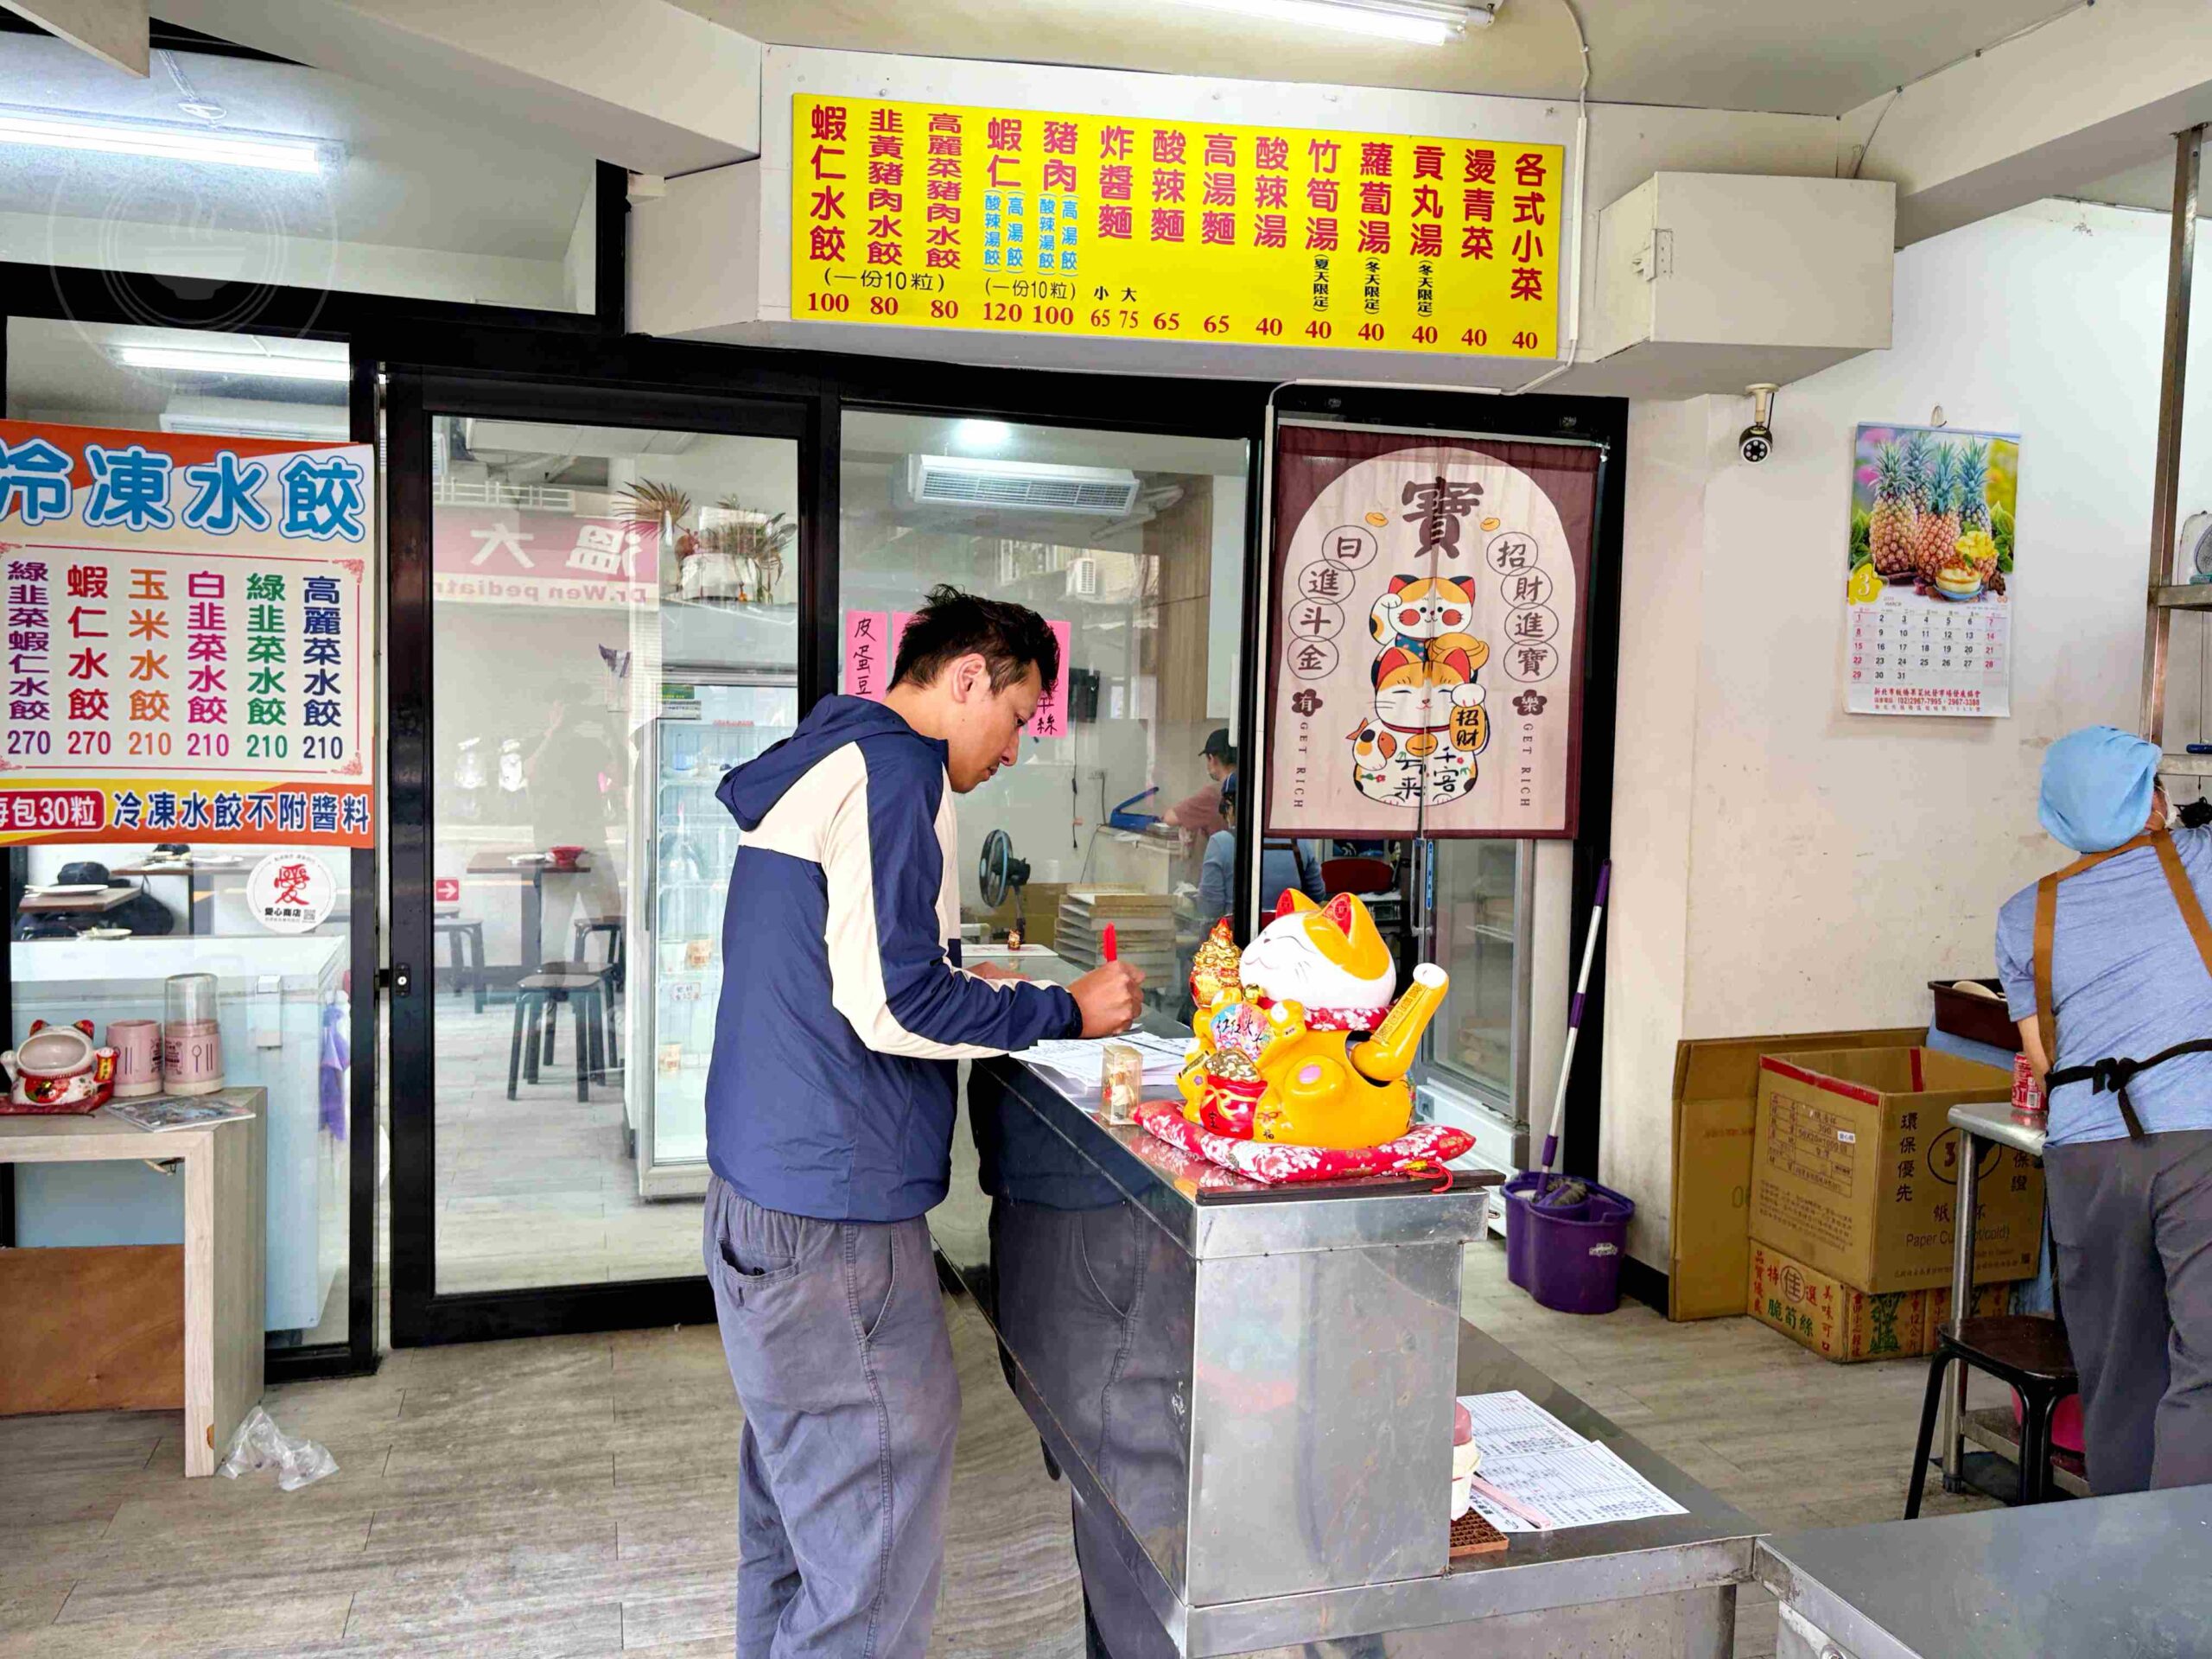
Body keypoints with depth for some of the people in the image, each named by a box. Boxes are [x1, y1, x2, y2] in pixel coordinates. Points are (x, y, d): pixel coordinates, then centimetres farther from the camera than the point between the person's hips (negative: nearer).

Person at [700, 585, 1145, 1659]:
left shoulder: (814, 765, 17)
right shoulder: (890, 769, -14)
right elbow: (894, 1005, -20)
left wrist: (973, 991, 19)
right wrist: (1065, 1011, -9)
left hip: (762, 1197, 11)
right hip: (832, 1216, -11)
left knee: (800, 1493, 20)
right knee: (877, 1522, -2)